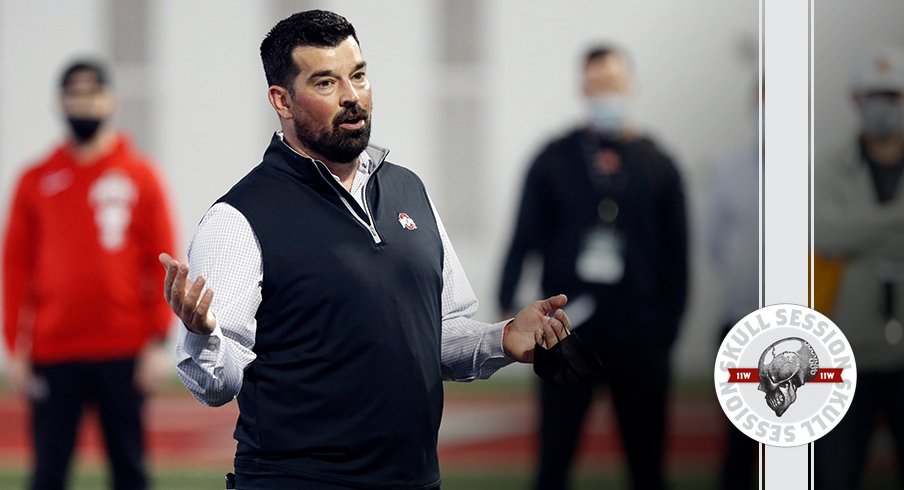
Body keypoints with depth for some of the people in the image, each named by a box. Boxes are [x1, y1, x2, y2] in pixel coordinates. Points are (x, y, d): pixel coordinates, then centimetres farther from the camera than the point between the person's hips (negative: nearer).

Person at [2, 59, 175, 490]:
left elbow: (162, 263, 2)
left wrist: (158, 341, -5)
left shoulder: (139, 175, 5)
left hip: (123, 354, -1)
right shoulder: (36, 181, 8)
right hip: (53, 354, 1)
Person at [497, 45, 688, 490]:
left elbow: (677, 251, 8)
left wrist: (669, 321, 3)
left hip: (638, 335, 1)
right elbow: (524, 237, 3)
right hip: (568, 328, -1)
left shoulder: (657, 165, 7)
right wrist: (506, 308, -5)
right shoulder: (554, 160, 3)